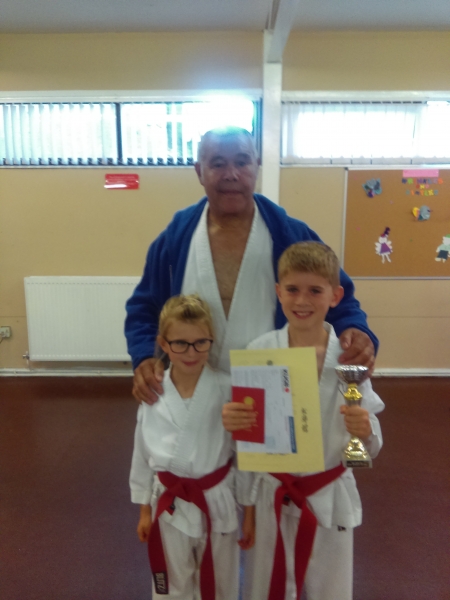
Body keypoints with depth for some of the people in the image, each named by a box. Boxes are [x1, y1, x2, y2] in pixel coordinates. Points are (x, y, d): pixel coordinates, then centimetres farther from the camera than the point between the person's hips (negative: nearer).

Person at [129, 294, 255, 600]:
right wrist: (145, 510, 10)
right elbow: (143, 453, 3)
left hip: (219, 504, -1)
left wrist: (250, 513, -2)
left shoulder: (229, 390, -17)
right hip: (170, 506, 2)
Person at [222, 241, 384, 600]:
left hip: (330, 497, 0)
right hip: (273, 493, 1)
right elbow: (245, 429, -6)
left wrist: (365, 431, -30)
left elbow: (369, 448, -8)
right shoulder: (260, 351, -13)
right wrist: (232, 421, -27)